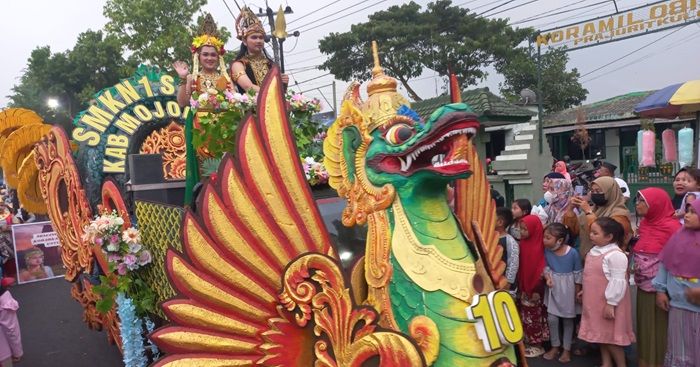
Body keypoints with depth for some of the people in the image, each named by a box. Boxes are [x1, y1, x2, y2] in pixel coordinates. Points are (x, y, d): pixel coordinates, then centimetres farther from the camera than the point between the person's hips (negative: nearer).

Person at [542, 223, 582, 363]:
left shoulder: (573, 253, -20)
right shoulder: (547, 250, -11)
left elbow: (578, 274, -9)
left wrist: (578, 292, -3)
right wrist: (547, 277, -17)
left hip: (568, 288, -2)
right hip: (553, 287, 3)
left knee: (568, 319, 11)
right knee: (552, 318, 4)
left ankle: (567, 349, 26)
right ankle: (555, 346, 24)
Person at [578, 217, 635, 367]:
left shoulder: (616, 255, -23)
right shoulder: (594, 251, 6)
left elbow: (618, 282, -24)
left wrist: (611, 303, -23)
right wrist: (585, 291, 21)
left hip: (608, 303, -9)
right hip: (597, 302, 9)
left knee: (610, 336, 2)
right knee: (602, 334, 18)